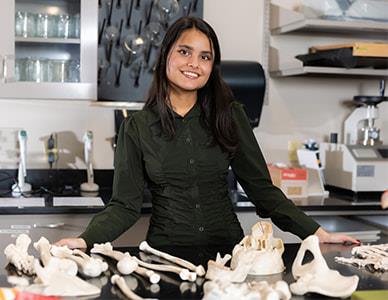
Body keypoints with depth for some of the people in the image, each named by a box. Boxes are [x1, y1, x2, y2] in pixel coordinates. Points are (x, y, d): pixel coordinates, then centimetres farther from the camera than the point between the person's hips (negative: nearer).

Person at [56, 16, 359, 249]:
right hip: (165, 252, -1)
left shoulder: (230, 116, 4)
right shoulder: (137, 128, 1)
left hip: (228, 248, 1)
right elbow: (125, 204, 0)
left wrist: (316, 232, -2)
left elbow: (261, 188, 6)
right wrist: (85, 240, -17)